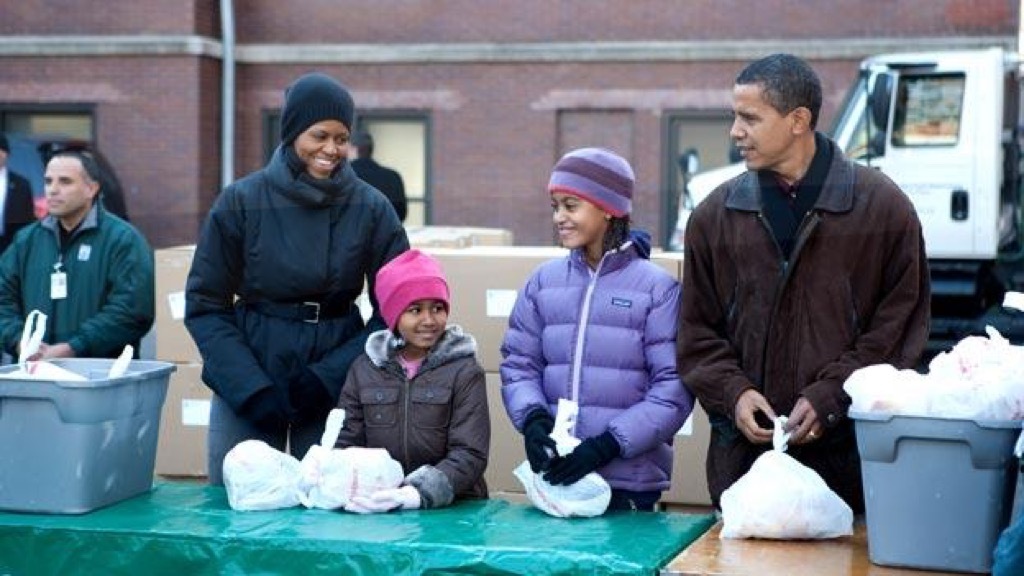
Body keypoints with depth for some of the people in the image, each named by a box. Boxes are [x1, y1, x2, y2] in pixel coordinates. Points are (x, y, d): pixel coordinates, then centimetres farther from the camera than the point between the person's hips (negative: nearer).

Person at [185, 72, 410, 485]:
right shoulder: (241, 202, -3)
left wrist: (329, 376, -10)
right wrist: (251, 387, -11)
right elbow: (205, 306, -1)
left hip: (336, 386, 0)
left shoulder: (371, 209, -2)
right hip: (243, 385, 0)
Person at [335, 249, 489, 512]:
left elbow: (470, 454, -6)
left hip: (451, 510, -2)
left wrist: (420, 494, -23)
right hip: (377, 511, 3)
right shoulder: (364, 369, 12)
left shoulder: (464, 371, 1)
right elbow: (346, 440, 11)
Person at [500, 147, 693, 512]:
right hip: (553, 476, 3)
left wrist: (608, 444, -19)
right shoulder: (544, 281, 6)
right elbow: (518, 364, 8)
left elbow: (673, 389, -10)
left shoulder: (656, 288, -7)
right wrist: (533, 419, -11)